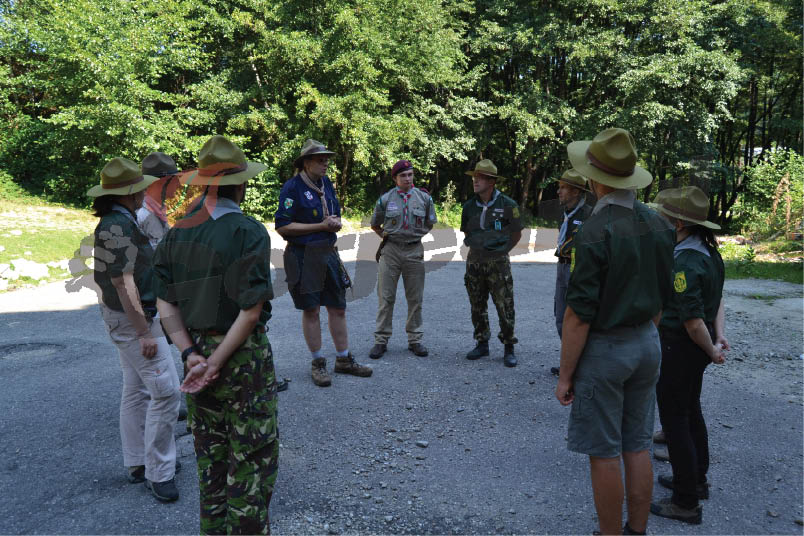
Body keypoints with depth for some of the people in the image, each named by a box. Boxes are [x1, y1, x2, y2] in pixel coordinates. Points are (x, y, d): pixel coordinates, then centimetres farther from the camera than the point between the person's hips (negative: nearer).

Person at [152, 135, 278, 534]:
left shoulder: (177, 232, 2)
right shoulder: (248, 232, -16)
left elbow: (164, 302, -1)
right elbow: (251, 310, -21)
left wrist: (191, 353, -5)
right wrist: (215, 363, -15)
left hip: (198, 353, 6)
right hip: (243, 356, -6)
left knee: (210, 456, 21)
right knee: (253, 458, 9)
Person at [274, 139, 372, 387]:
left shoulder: (326, 183, 12)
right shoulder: (292, 187, -10)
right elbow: (283, 227, -16)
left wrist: (335, 222, -1)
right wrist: (321, 226, -16)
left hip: (328, 253, 7)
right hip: (303, 256, -7)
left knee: (338, 308, 10)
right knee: (310, 310, 4)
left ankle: (343, 359, 23)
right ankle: (318, 363, 17)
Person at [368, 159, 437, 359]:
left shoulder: (424, 198, 3)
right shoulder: (385, 199, 0)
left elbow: (429, 225, 16)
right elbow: (375, 225, 13)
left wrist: (414, 236, 11)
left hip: (415, 251, 1)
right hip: (390, 252, -1)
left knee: (415, 298, 7)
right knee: (386, 297, 1)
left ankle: (414, 340, 17)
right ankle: (381, 340, 8)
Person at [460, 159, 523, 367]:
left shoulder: (507, 205, -7)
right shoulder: (469, 206, 5)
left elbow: (517, 233, 3)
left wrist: (501, 250, 4)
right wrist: (476, 249, 12)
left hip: (498, 264, -4)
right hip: (474, 263, 4)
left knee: (505, 308, -2)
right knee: (477, 307, 11)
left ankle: (509, 348, 10)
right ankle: (482, 344, 24)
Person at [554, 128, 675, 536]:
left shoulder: (595, 231, -21)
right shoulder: (658, 225, 2)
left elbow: (579, 314, -20)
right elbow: (660, 299, 12)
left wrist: (565, 374, -12)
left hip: (603, 349, -8)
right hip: (647, 344, 8)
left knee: (604, 454, 6)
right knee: (637, 447, 17)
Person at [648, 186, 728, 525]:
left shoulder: (683, 262, -26)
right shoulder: (708, 252, 5)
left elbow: (693, 321, -25)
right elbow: (717, 301, 11)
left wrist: (711, 350, -10)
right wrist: (719, 336, 3)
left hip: (679, 348, -10)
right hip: (695, 347, 10)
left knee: (674, 421, 3)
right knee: (691, 412, 23)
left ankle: (686, 503, 14)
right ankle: (696, 481, 40)